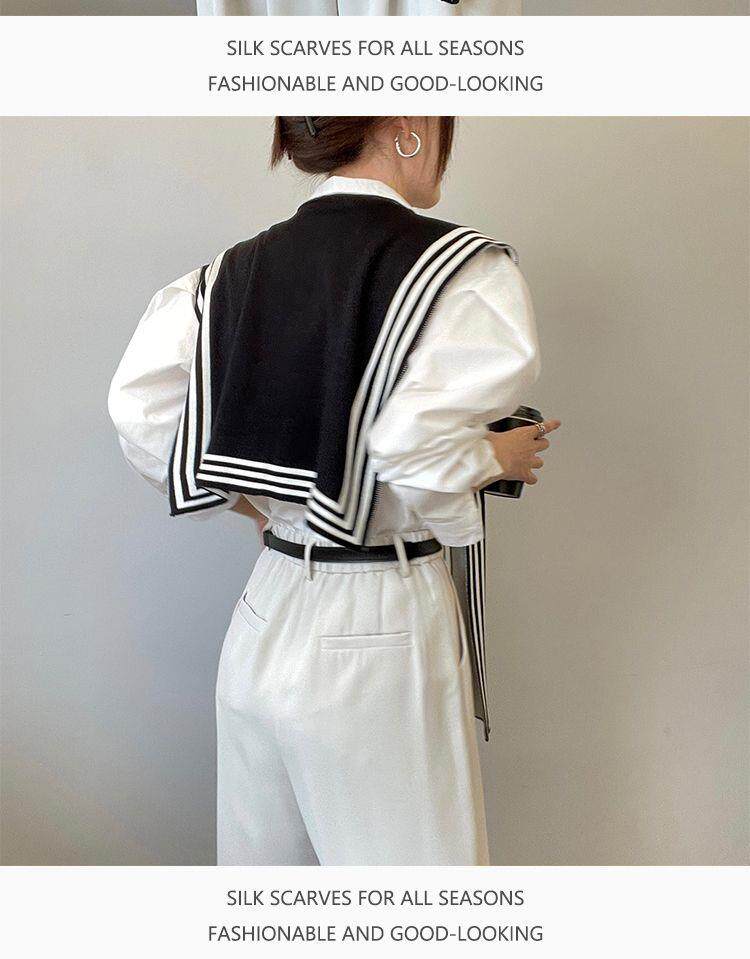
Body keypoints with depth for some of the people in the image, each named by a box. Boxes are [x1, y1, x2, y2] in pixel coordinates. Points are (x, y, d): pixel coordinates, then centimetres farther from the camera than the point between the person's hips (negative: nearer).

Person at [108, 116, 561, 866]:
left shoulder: (235, 270, 2)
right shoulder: (467, 271, -15)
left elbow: (139, 411, -1)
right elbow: (417, 457, -25)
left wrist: (257, 503, 10)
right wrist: (496, 458, -4)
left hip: (262, 621, 7)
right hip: (380, 635, -6)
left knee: (259, 857, 24)